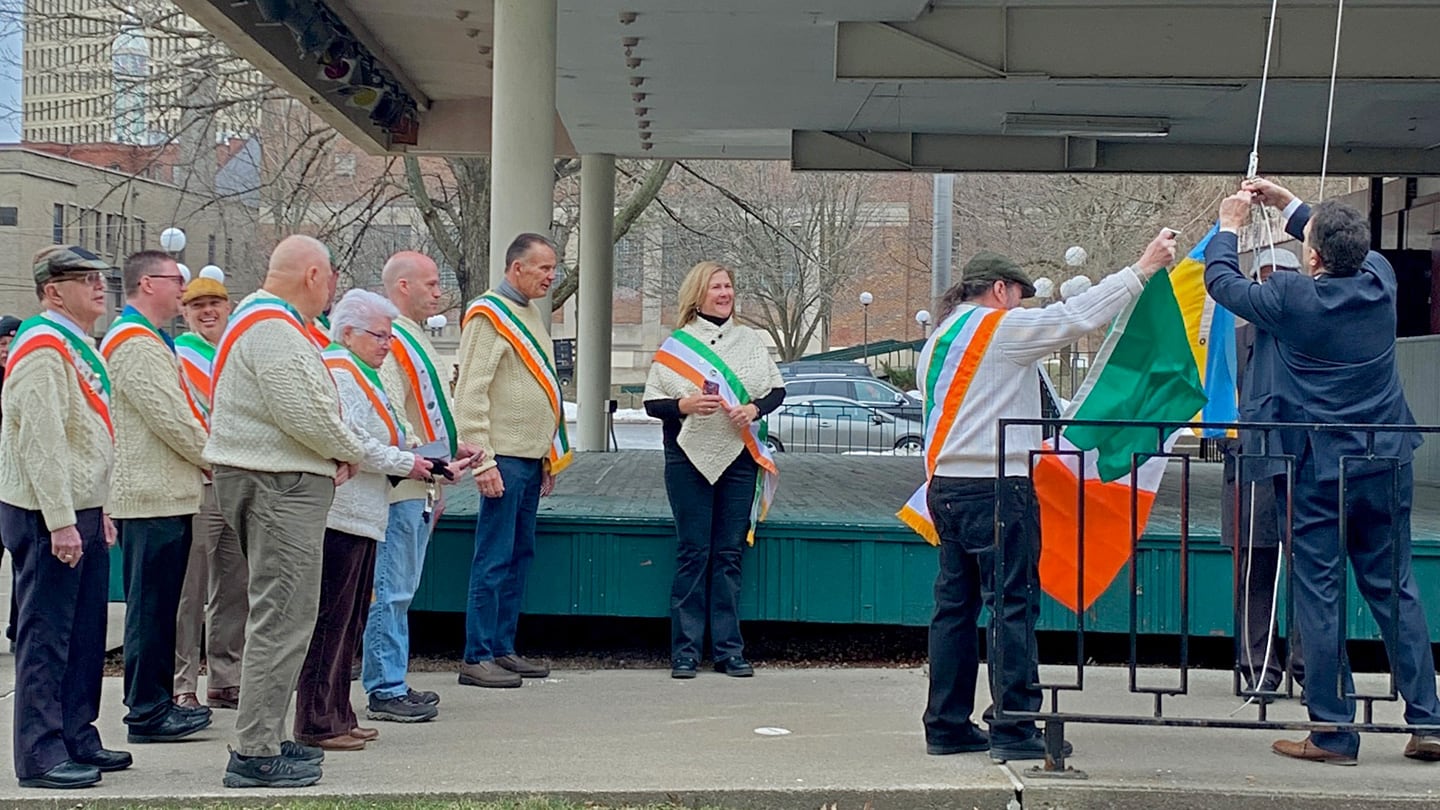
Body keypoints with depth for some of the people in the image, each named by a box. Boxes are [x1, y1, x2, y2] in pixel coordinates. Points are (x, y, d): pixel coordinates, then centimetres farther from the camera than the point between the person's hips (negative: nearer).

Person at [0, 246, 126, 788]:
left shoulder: (80, 347, 17)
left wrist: (100, 512, 21)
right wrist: (60, 521, -23)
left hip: (82, 514, 10)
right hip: (48, 517, -10)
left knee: (86, 635, 14)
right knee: (45, 636, -5)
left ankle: (79, 738, 23)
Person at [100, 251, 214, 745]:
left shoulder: (144, 340, 21)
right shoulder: (136, 344, -14)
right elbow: (171, 418, -18)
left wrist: (209, 460, 15)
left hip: (162, 494, 11)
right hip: (154, 497, -11)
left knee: (158, 606, 14)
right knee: (152, 606, -6)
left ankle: (155, 702, 21)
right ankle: (148, 713, -2)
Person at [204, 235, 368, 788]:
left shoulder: (257, 319, 19)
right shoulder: (273, 329, -17)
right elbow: (307, 415, -22)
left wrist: (333, 456, 5)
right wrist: (351, 454, -4)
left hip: (277, 484, 11)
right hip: (279, 487, -11)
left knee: (280, 613, 17)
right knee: (282, 617, -9)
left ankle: (265, 737, 25)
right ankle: (255, 754, -6)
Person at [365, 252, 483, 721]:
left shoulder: (415, 339, 19)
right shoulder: (388, 341, -14)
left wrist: (451, 449, 16)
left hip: (420, 489, 10)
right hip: (399, 489, -10)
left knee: (400, 590, 13)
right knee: (391, 591, -7)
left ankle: (391, 684, 19)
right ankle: (386, 690, -3)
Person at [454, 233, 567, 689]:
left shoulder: (530, 313, 17)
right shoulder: (488, 316, -10)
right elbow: (470, 395, -16)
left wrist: (550, 456, 20)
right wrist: (483, 461, -21)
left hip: (531, 458, 9)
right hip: (504, 458, -9)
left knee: (520, 556, 11)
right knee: (494, 560, -7)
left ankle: (502, 649, 18)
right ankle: (478, 658, -4)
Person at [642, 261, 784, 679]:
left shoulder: (751, 340, 11)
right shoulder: (676, 344, 4)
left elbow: (777, 389, 12)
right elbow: (652, 402, 3)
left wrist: (755, 409, -7)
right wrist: (683, 405, -16)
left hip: (739, 457, 2)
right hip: (690, 457, -2)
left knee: (730, 553, 4)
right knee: (693, 553, -2)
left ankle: (729, 650, 9)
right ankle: (684, 652, 2)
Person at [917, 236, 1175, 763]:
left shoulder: (939, 340, 19)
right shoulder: (1002, 328, -7)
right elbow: (1078, 316, -10)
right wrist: (1142, 270, -4)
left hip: (947, 485, 9)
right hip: (996, 487, -9)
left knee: (956, 604, 10)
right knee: (1013, 604, -7)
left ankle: (946, 725, 12)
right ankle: (1014, 730, -8)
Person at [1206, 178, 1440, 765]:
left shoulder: (1292, 297, -14)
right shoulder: (1380, 278, -1)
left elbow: (1222, 282, 3)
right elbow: (1350, 249, 23)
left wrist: (1228, 228, 20)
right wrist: (1288, 206, 27)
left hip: (1320, 469, -5)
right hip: (1387, 463, 5)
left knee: (1319, 595, 2)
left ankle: (1333, 733, 4)